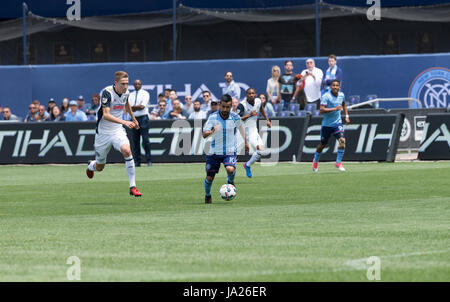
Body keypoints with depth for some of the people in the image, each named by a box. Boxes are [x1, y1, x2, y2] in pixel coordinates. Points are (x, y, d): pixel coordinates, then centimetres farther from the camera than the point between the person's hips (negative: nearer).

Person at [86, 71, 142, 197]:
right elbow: (106, 115, -32)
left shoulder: (126, 92, -3)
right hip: (103, 132, -3)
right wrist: (124, 122, -43)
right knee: (100, 167, 9)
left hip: (118, 130, 3)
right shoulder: (107, 93, -22)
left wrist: (133, 118, 35)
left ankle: (133, 187, -25)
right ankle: (91, 166, 50)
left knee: (126, 150, -28)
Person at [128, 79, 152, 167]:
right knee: (135, 141, 3)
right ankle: (137, 161, 7)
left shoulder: (145, 93, 3)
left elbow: (142, 106, -10)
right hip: (134, 119, 4)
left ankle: (149, 161, -6)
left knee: (145, 140, -9)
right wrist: (138, 106, -10)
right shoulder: (131, 95, 16)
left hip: (143, 118, -4)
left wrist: (133, 107, -6)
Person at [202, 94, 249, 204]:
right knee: (209, 177, 4)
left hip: (229, 151, 0)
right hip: (214, 152, 0)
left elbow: (240, 127, 16)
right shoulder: (213, 117, -12)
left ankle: (230, 181, 8)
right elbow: (204, 134, -16)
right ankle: (207, 196, 34)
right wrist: (212, 131, -38)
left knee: (230, 169, -28)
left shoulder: (235, 118, -7)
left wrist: (245, 142, 28)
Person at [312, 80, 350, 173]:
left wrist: (346, 116, 16)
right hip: (327, 124, -3)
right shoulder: (326, 96, -16)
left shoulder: (341, 95, 2)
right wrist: (335, 109, -30)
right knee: (322, 144, 11)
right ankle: (315, 161, 38)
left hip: (337, 123, 3)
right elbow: (322, 110, -26)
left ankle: (338, 162, -9)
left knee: (342, 140, -20)